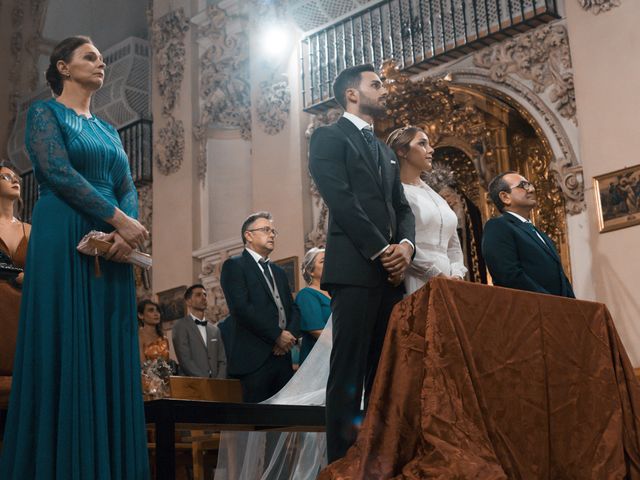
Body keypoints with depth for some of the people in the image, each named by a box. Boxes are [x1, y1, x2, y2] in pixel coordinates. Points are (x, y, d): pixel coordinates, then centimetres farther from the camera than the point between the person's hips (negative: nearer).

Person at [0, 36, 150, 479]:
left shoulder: (109, 131, 22)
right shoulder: (45, 113, 4)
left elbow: (128, 188, 12)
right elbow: (58, 172, -11)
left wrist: (127, 231, -9)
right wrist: (120, 219, -16)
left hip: (112, 244, 6)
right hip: (64, 240, -6)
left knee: (109, 351, 3)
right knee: (66, 347, -7)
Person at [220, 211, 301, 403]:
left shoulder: (278, 271, 25)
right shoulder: (234, 265, 1)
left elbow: (293, 308, 19)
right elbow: (241, 308, -12)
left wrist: (291, 335, -3)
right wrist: (277, 335, -12)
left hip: (282, 356, 7)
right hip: (255, 358, -7)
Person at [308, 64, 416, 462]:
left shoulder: (386, 151, 26)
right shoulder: (330, 138, 3)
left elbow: (402, 207, 18)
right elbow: (341, 201, -9)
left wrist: (405, 245, -3)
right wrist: (381, 250, -12)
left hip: (390, 272, 7)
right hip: (355, 268, -7)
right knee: (349, 372, -8)